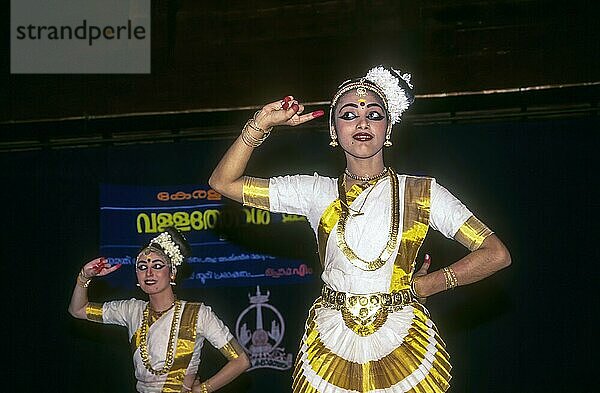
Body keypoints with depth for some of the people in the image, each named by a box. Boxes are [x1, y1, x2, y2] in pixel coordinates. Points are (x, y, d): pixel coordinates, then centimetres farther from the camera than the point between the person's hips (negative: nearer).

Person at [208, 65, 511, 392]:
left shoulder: (422, 193, 2)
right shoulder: (317, 192, 6)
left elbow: (496, 255, -2)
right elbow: (223, 182, 5)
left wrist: (422, 286, -3)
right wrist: (261, 123, -4)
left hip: (404, 348, -1)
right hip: (330, 350, 1)